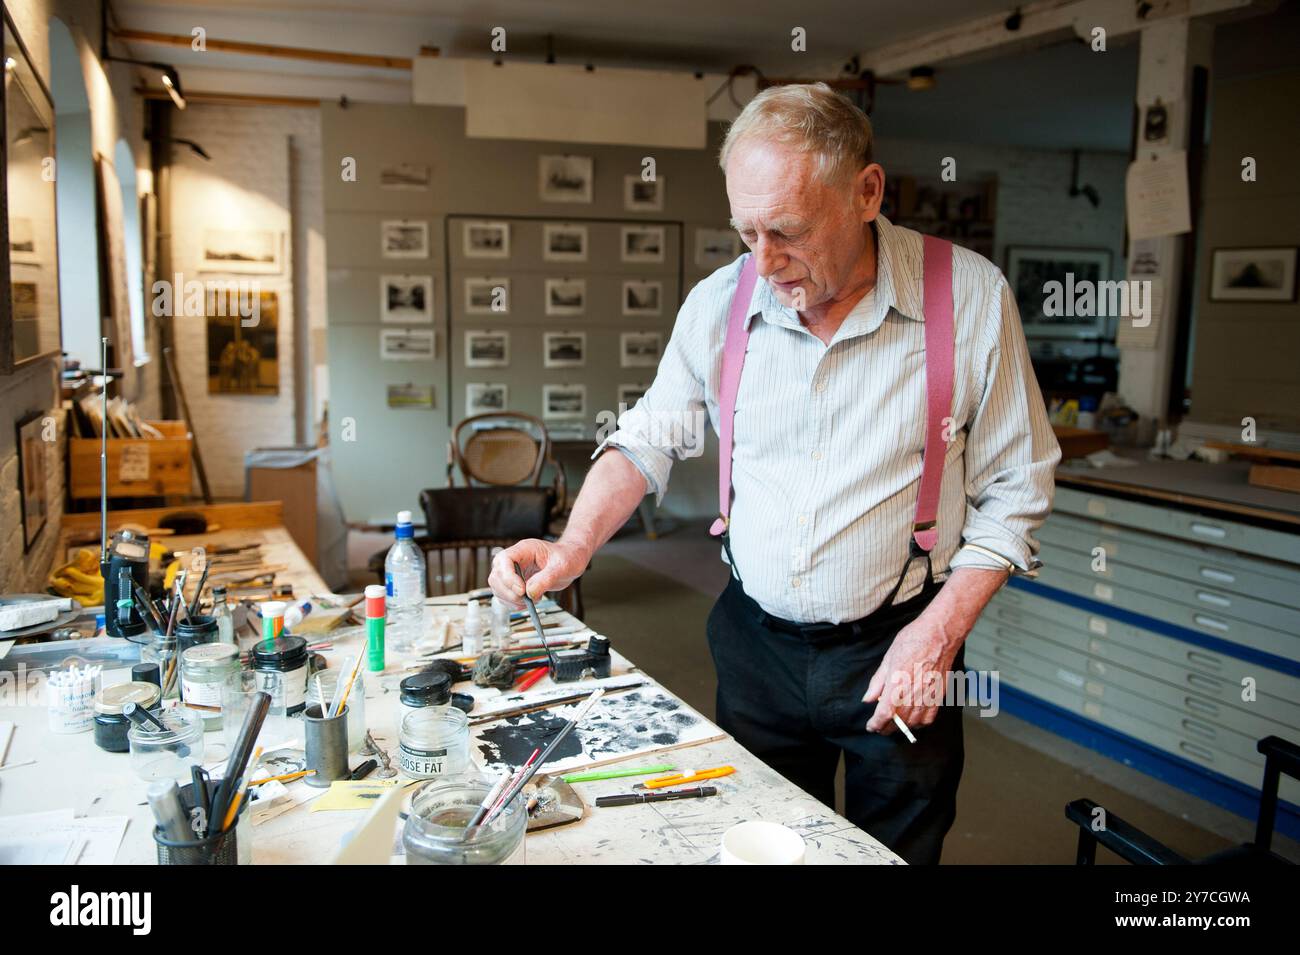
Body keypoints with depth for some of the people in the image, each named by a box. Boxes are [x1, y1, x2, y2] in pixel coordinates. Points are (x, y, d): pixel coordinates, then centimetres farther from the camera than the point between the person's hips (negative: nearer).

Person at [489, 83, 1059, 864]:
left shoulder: (969, 296, -13)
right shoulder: (719, 302, -5)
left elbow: (1013, 494, -6)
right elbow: (648, 441, 6)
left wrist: (939, 631, -14)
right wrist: (574, 548, -9)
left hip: (896, 652, -2)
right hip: (756, 643, 2)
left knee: (897, 849, 15)